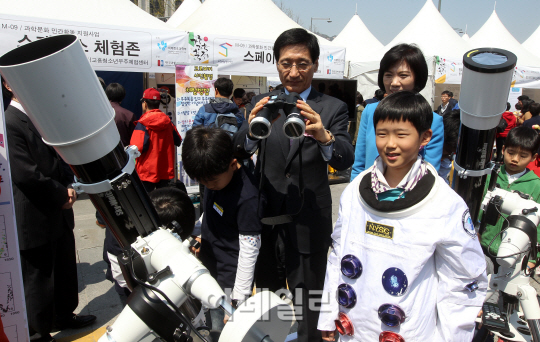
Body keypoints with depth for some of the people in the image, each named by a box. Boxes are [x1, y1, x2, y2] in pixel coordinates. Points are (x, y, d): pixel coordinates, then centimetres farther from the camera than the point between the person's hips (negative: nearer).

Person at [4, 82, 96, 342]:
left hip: (58, 214, 9)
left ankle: (64, 316, 43)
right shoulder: (10, 123, -18)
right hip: (34, 220, -8)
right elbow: (26, 175, -23)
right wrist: (62, 195, -12)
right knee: (38, 280, 8)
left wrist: (67, 187, -2)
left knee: (65, 270, 22)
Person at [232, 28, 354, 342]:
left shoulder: (333, 109, -4)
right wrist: (252, 129, -33)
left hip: (309, 225, -2)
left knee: (308, 307, 12)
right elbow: (239, 151, -10)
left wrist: (324, 137, -39)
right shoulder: (263, 103, 2)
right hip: (265, 219, 3)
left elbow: (345, 160, -17)